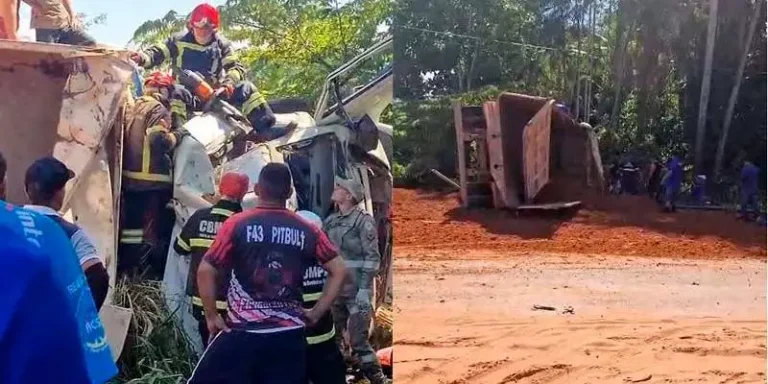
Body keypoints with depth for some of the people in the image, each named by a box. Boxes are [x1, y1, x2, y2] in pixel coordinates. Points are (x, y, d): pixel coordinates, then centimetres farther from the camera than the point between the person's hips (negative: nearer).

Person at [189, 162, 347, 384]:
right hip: (289, 335, 3)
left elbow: (205, 271, -7)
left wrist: (212, 316, 3)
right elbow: (339, 271, 6)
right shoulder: (307, 231, 3)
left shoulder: (237, 224, -4)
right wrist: (315, 314, 10)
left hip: (243, 332, -2)